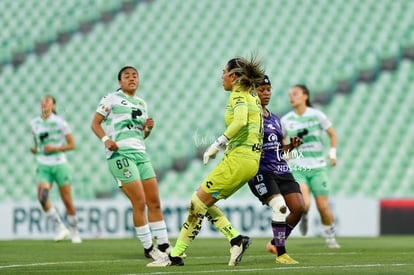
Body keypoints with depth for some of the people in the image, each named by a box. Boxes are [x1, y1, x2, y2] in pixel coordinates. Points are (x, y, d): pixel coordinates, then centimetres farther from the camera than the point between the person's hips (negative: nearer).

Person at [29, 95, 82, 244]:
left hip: (59, 164, -3)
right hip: (43, 166, 3)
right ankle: (61, 228, -4)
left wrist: (55, 148, -16)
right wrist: (35, 149, 2)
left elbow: (72, 145, -4)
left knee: (67, 200, 2)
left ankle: (74, 231, 23)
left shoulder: (60, 122, -7)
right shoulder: (34, 123, 6)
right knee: (42, 197, -19)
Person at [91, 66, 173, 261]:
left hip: (140, 154, 7)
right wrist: (105, 139, -18)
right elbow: (95, 123, -1)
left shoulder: (142, 104, 21)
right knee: (139, 203, -11)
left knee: (155, 202, 4)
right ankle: (148, 248, -3)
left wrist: (148, 128, 6)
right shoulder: (111, 99, 2)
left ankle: (163, 245, 11)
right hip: (120, 154, -7)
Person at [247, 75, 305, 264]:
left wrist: (291, 145, 6)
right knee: (280, 207, -23)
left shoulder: (275, 119, 19)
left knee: (298, 207, -6)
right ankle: (280, 254, -12)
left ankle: (276, 243, 15)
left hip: (281, 170, 7)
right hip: (261, 171, -7)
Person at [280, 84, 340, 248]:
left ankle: (330, 238, 19)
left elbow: (332, 134, 10)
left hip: (317, 168, 0)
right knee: (304, 204, -22)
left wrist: (332, 154, -1)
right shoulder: (286, 120, 2)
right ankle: (304, 217, 15)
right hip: (297, 168, 0)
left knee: (323, 207, -4)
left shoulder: (317, 115, -2)